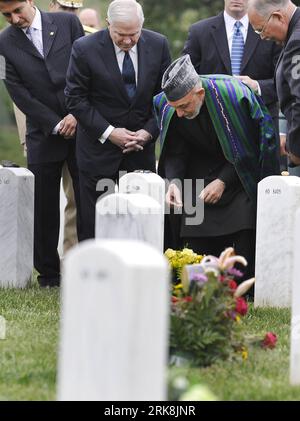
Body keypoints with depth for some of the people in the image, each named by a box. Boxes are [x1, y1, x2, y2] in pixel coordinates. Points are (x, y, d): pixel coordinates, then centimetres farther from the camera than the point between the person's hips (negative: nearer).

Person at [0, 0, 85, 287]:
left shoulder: (68, 23, 1)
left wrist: (77, 114, -8)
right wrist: (55, 124, -8)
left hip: (80, 127, 0)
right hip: (43, 135, 0)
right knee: (44, 207, 1)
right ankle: (48, 273, 10)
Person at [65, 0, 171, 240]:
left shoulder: (158, 45, -3)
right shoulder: (85, 49, -12)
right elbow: (76, 99, -8)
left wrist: (149, 131, -8)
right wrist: (108, 132, -15)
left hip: (142, 145, 2)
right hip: (99, 148, -2)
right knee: (96, 222, 1)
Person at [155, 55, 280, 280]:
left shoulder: (235, 95, -28)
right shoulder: (165, 104, -16)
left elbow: (250, 149, -15)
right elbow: (175, 152, -4)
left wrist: (224, 181, -19)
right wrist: (175, 181, -23)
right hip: (202, 175, 4)